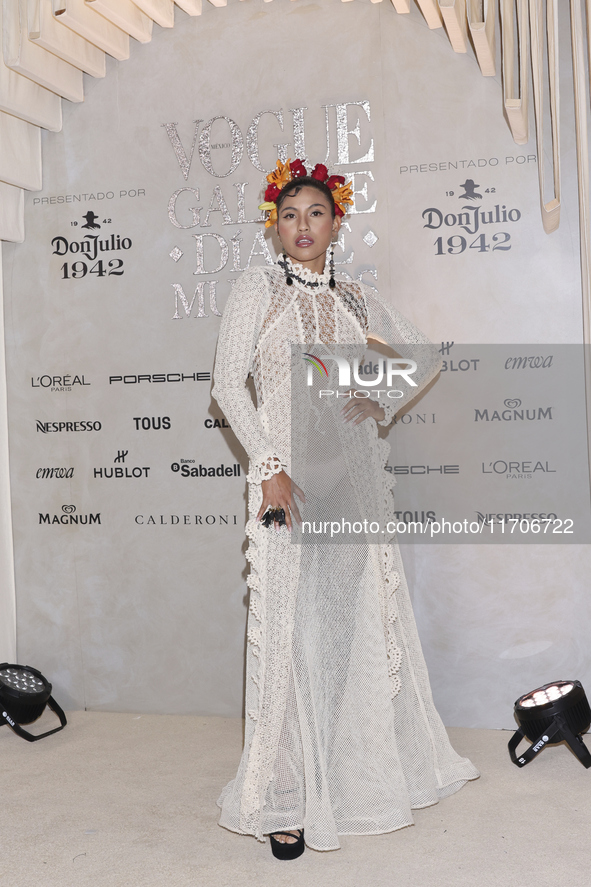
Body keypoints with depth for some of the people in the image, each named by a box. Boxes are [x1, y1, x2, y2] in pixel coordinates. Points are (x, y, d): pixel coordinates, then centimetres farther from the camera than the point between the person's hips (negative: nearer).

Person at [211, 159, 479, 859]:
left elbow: (426, 356, 22)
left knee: (364, 616, 8)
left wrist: (383, 402, 5)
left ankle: (360, 770, 27)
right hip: (289, 472, -4)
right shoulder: (257, 288, 3)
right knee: (293, 623, -5)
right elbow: (228, 383, -5)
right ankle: (286, 799, 6)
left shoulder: (356, 298, 14)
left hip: (356, 473, 4)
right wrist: (269, 466, -15)